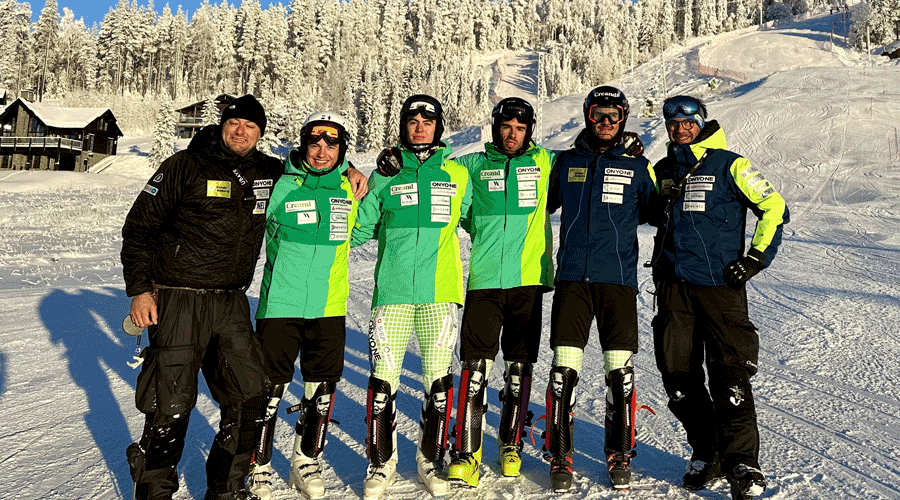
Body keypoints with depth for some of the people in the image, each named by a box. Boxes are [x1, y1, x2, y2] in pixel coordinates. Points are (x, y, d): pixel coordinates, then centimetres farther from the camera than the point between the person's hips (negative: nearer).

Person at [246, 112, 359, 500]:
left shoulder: (350, 187, 4)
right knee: (269, 389, 3)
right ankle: (258, 467, 23)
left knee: (322, 389, 12)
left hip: (330, 307, 3)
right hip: (280, 304, -3)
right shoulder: (280, 185, -5)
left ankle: (306, 462, 32)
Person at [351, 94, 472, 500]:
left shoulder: (457, 174, 9)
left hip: (440, 291, 1)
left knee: (439, 378, 4)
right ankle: (381, 462, 19)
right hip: (393, 291, 0)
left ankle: (431, 459, 23)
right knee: (383, 378, -1)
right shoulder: (385, 176, 8)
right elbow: (359, 231, 12)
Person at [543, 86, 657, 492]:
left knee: (620, 370, 1)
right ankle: (560, 457, 12)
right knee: (564, 370, -3)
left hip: (618, 279, 0)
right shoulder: (566, 162, 14)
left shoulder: (636, 166, 10)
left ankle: (619, 455, 18)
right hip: (572, 278, 1)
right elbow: (542, 205, 25)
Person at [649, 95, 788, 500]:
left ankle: (741, 460, 3)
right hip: (673, 286, 5)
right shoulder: (663, 171, 15)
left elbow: (775, 209, 1)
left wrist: (756, 257, -6)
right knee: (678, 374, 6)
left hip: (720, 283, -4)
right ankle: (704, 451, 22)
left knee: (729, 372, -8)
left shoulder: (728, 165, 1)